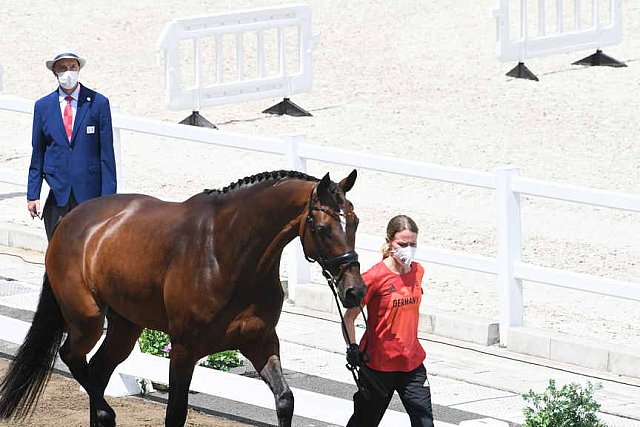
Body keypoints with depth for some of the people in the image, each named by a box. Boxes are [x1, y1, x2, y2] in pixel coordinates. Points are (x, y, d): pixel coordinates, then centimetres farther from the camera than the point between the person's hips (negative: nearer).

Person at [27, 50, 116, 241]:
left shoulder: (98, 103, 1)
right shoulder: (42, 106, 8)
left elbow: (107, 153, 0)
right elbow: (37, 154, 11)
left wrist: (108, 197, -5)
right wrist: (32, 195, 5)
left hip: (90, 193, -2)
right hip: (57, 194, 2)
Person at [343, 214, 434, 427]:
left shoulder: (418, 272, 2)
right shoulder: (375, 277, -16)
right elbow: (349, 318, -11)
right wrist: (353, 348, -23)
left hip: (412, 362, 4)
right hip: (378, 363, -4)